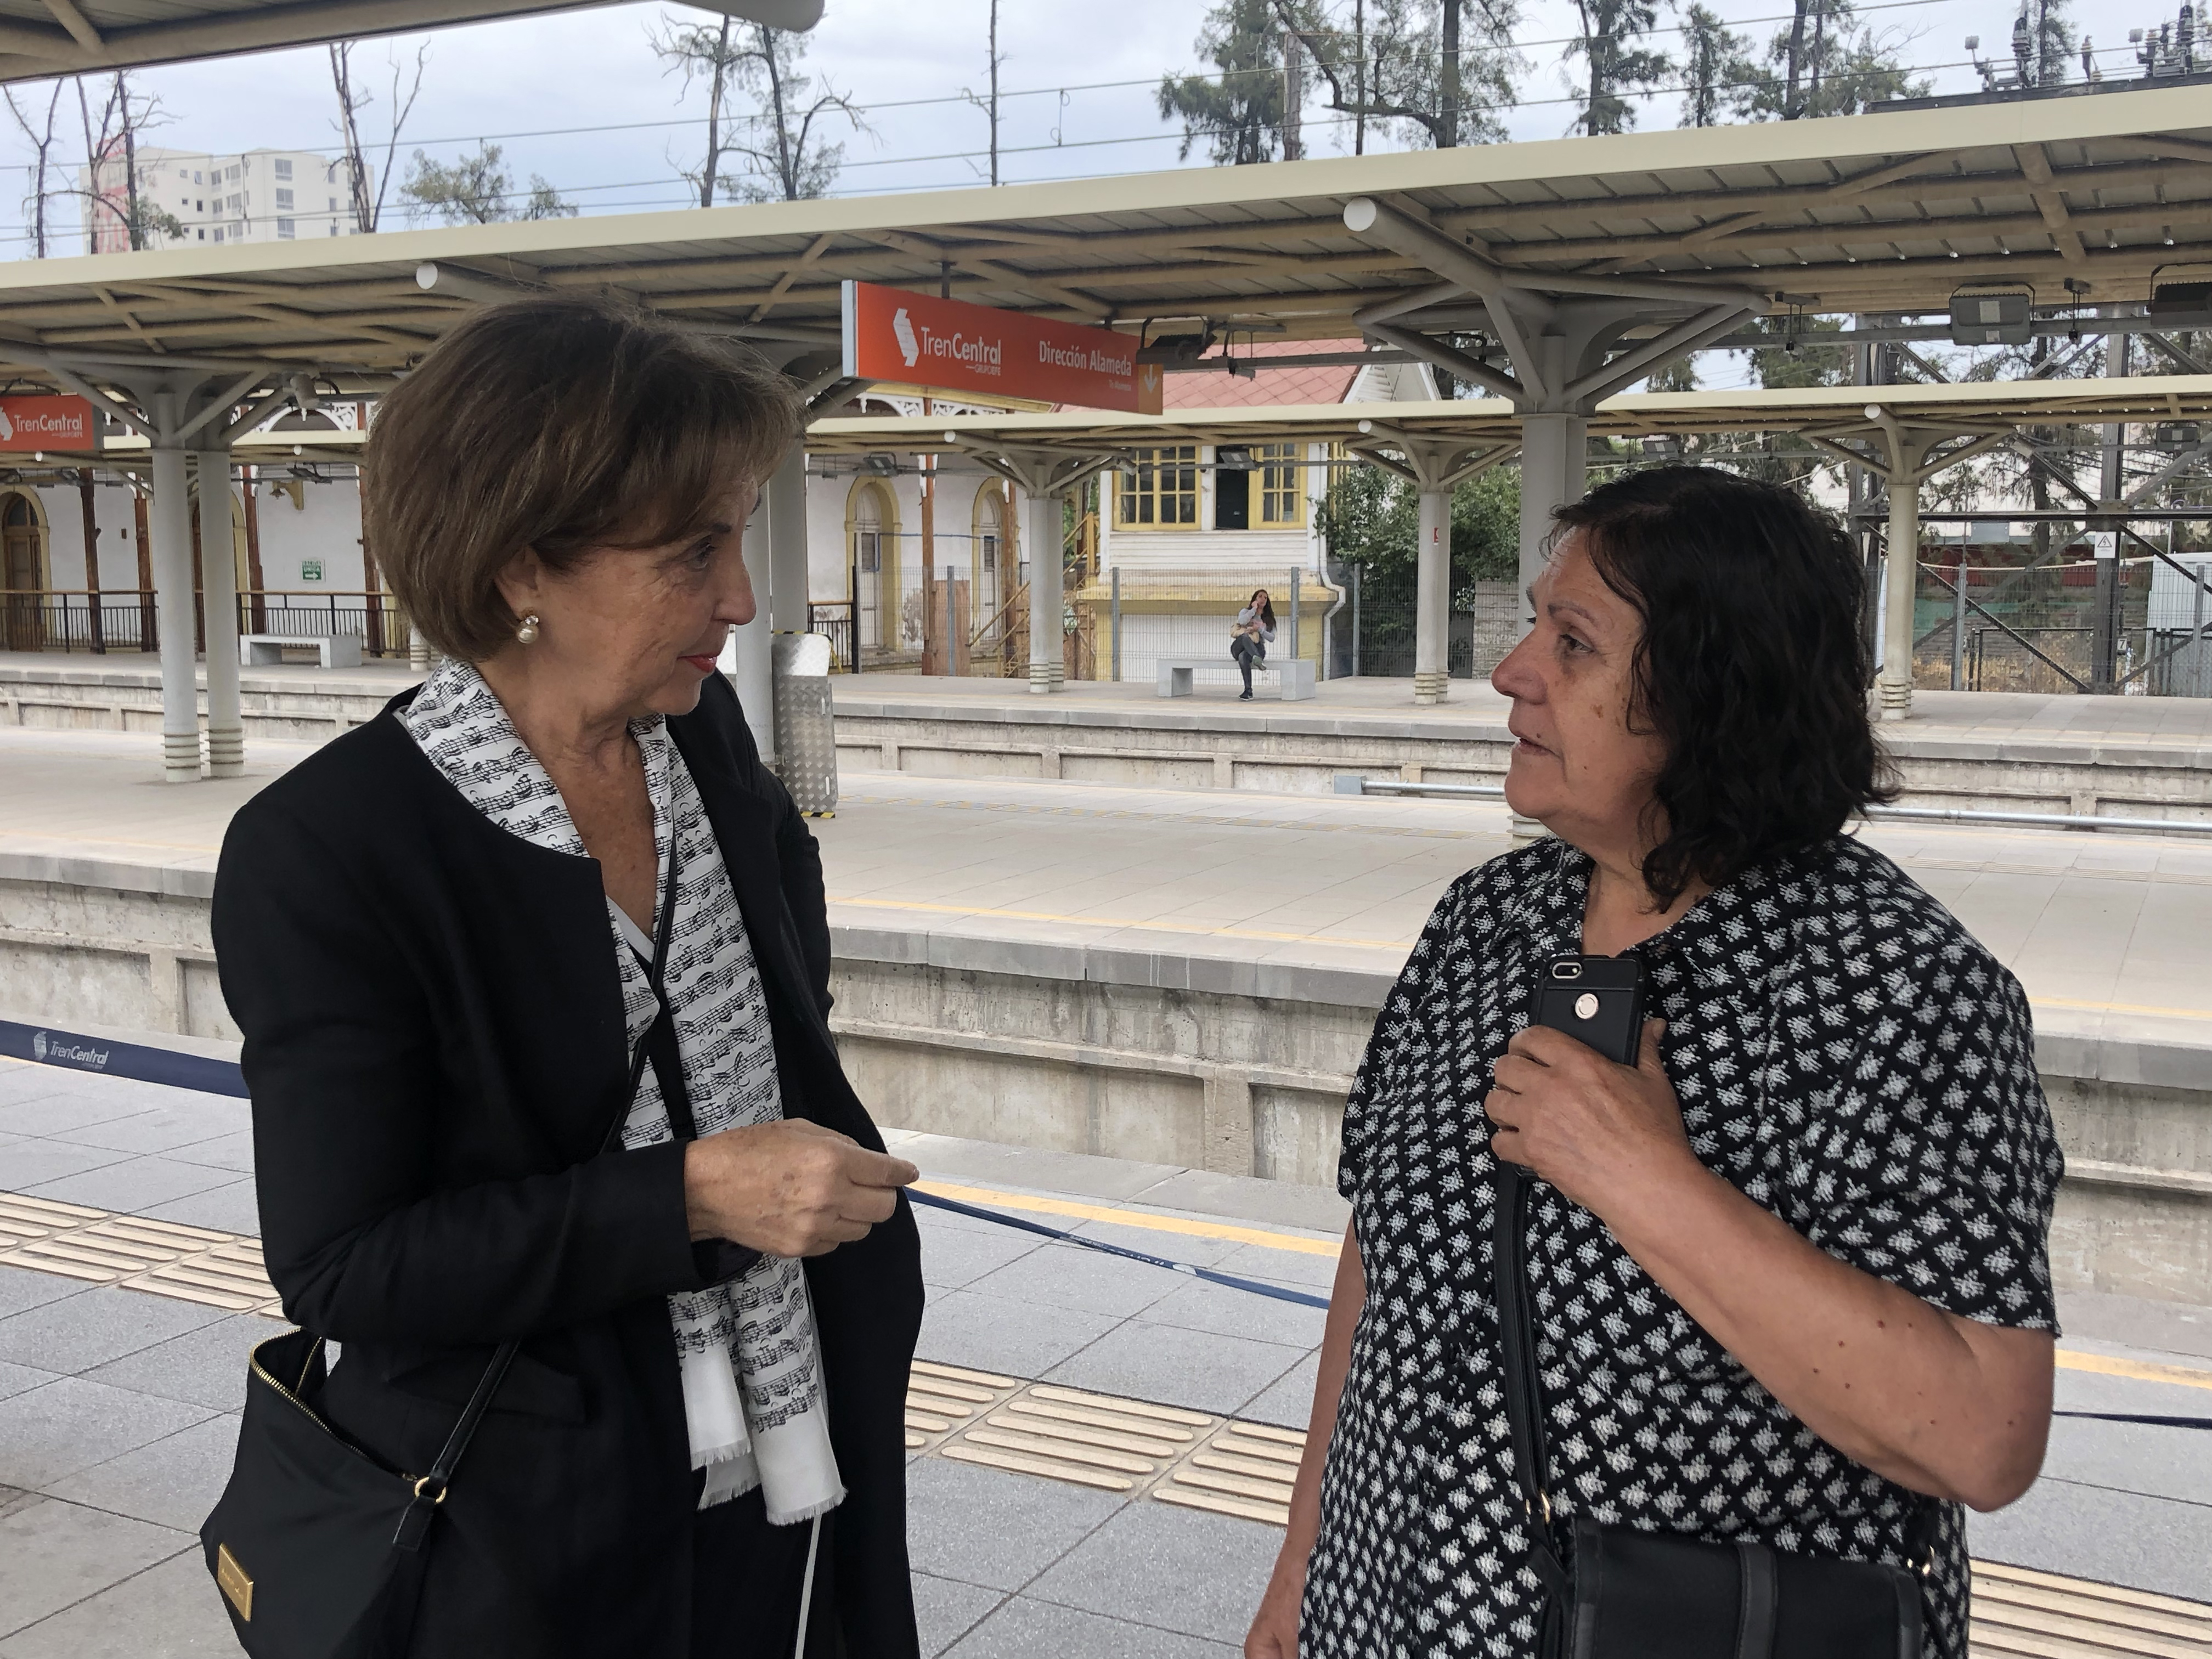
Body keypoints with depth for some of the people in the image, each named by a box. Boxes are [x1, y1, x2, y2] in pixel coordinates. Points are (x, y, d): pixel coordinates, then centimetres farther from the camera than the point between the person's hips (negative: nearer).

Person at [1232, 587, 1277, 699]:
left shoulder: (1269, 619, 18)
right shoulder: (1246, 612, 15)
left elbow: (1271, 638, 5)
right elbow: (1242, 621, -12)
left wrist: (1260, 629, -9)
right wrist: (1254, 609, -3)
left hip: (1257, 649, 0)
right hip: (1239, 647, 0)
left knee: (1243, 657, -39)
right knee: (1245, 636, -41)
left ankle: (1248, 691, -52)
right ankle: (1256, 658, -65)